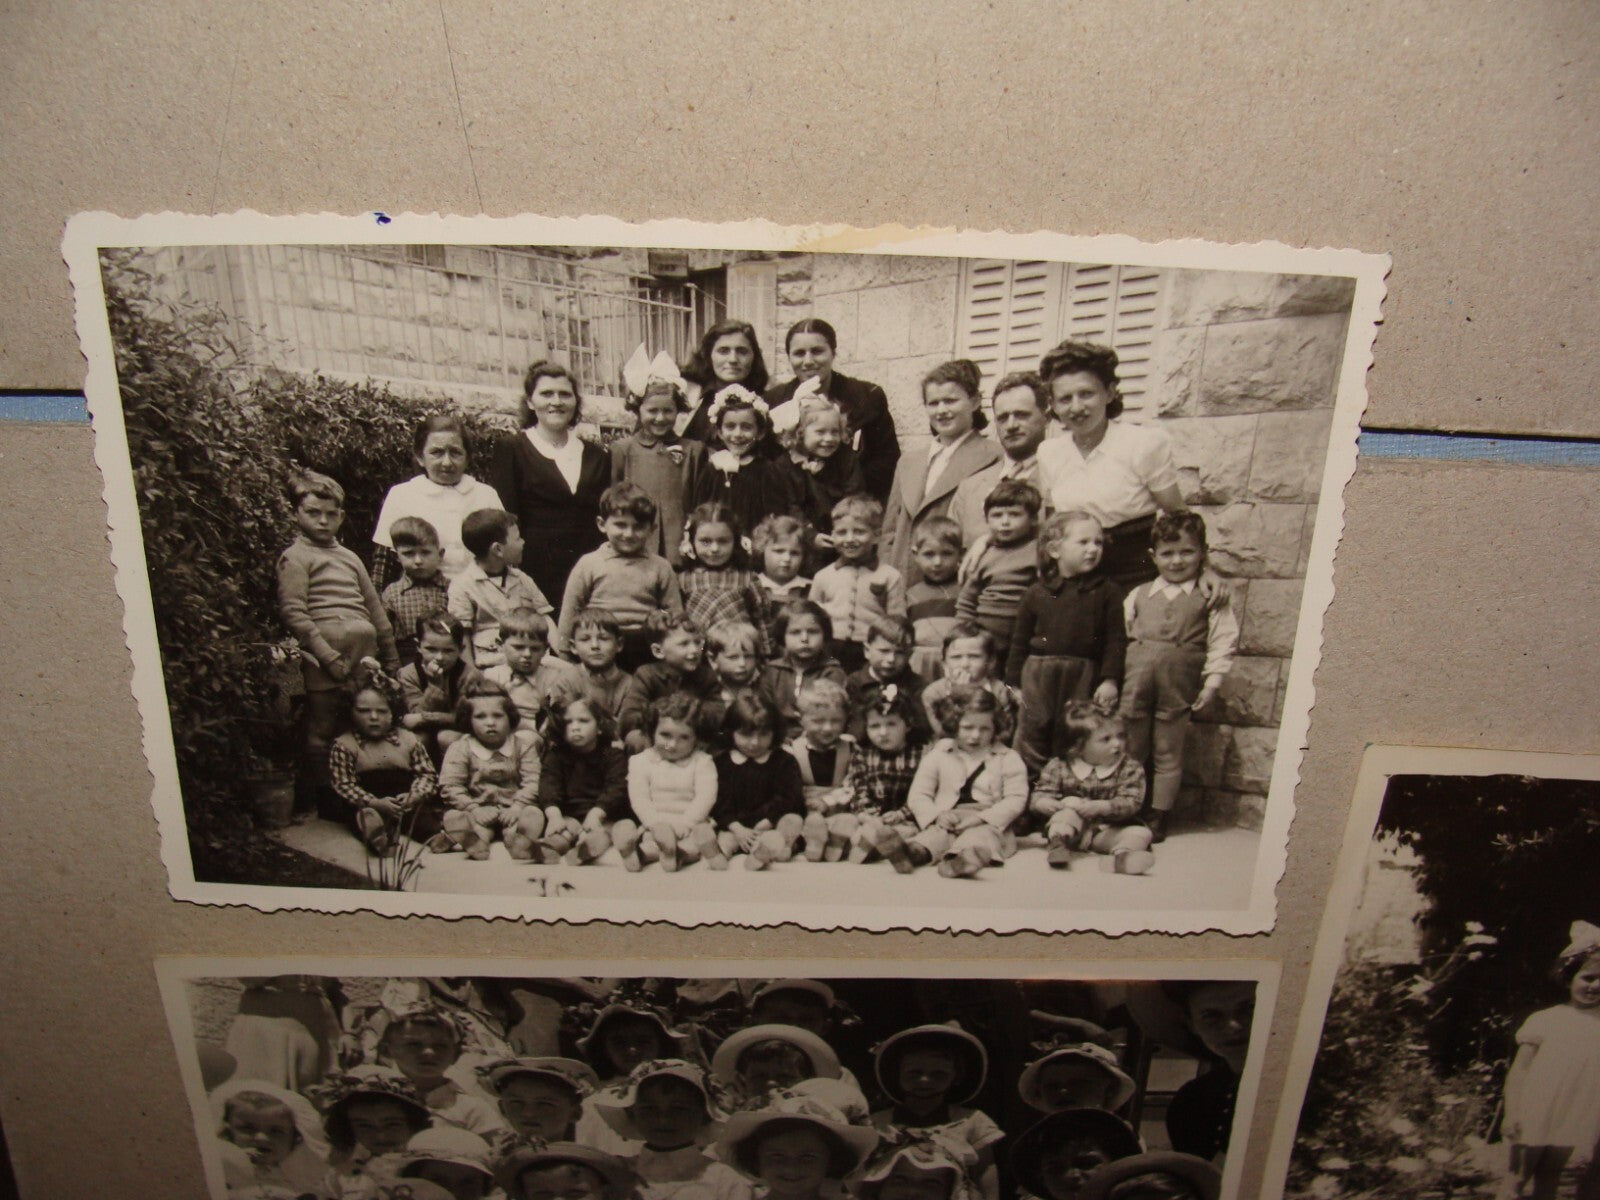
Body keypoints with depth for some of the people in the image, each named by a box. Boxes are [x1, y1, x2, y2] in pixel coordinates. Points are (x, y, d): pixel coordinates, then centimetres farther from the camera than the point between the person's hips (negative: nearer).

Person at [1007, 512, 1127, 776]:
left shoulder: (1107, 591, 2)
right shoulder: (1036, 594, 4)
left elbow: (1116, 639, 0)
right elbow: (1019, 643, 7)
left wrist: (1110, 679, -9)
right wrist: (1012, 684, 5)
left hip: (1084, 676, -1)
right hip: (1039, 673, 1)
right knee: (1034, 735, 5)